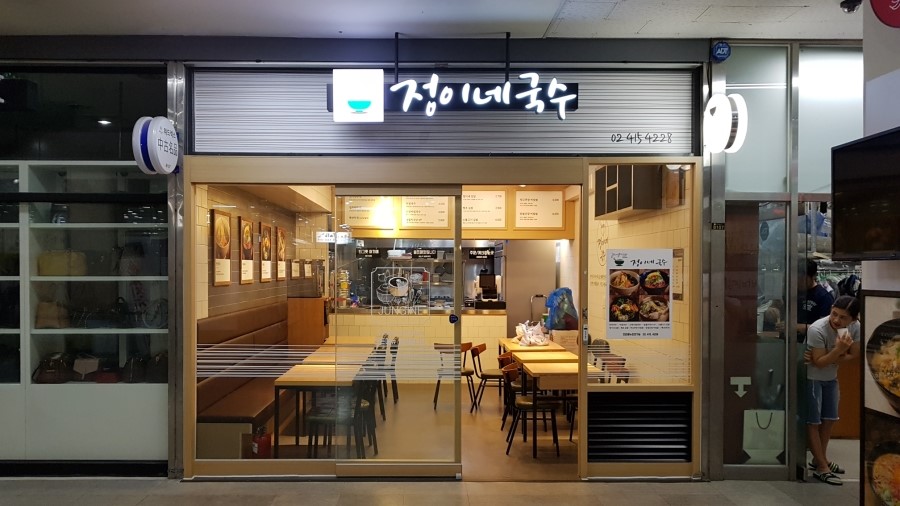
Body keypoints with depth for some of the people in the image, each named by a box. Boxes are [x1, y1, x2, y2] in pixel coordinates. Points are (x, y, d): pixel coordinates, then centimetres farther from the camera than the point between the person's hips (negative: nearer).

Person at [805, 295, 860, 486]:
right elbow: (819, 362, -25)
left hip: (831, 378, 7)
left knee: (829, 419, 17)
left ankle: (820, 459, 32)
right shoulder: (817, 329, -31)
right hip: (812, 378, -7)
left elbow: (854, 355, -7)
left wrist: (828, 358, -21)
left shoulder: (855, 327, -13)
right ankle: (821, 467, 6)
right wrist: (838, 349, -40)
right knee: (814, 422, -1)